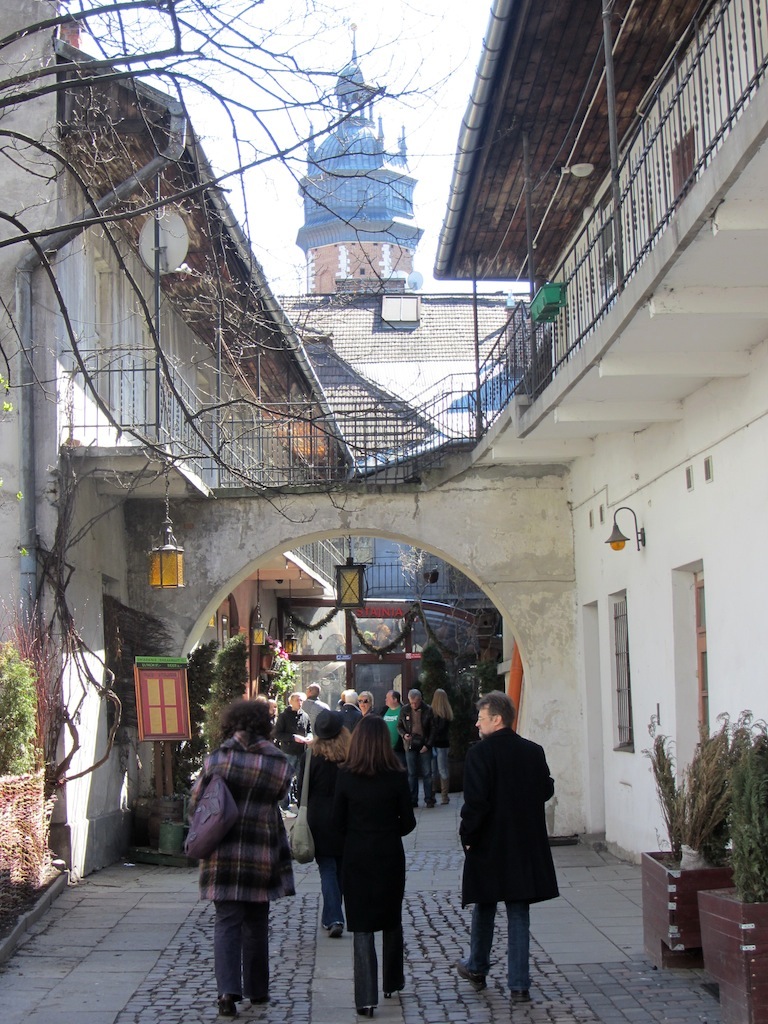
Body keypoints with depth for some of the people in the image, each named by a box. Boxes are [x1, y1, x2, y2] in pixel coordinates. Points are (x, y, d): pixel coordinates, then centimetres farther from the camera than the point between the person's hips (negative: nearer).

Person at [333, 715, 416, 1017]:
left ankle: (366, 998, -2)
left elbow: (338, 821, -4)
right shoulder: (397, 776, -10)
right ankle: (392, 983, 33)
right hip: (390, 856, 1)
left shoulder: (345, 775, -10)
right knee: (392, 921, 20)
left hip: (356, 857, -1)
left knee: (362, 926, 4)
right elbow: (408, 822, -5)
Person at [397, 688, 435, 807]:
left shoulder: (428, 710, -4)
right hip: (410, 745, 2)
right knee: (411, 774, 4)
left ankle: (429, 799, 8)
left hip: (424, 746, -2)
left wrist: (427, 745, -8)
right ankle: (412, 800, 10)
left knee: (427, 774, 1)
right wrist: (403, 734, -8)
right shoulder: (404, 710, 3)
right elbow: (399, 726, 13)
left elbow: (432, 729, 0)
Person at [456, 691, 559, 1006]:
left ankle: (477, 968, 34)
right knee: (519, 914, 6)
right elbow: (547, 790, 10)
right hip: (526, 846, 3)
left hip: (488, 846, -3)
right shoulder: (534, 752, 0)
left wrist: (467, 835, -7)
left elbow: (475, 802, -19)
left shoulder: (480, 753, -15)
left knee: (484, 909, 16)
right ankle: (519, 985, 5)